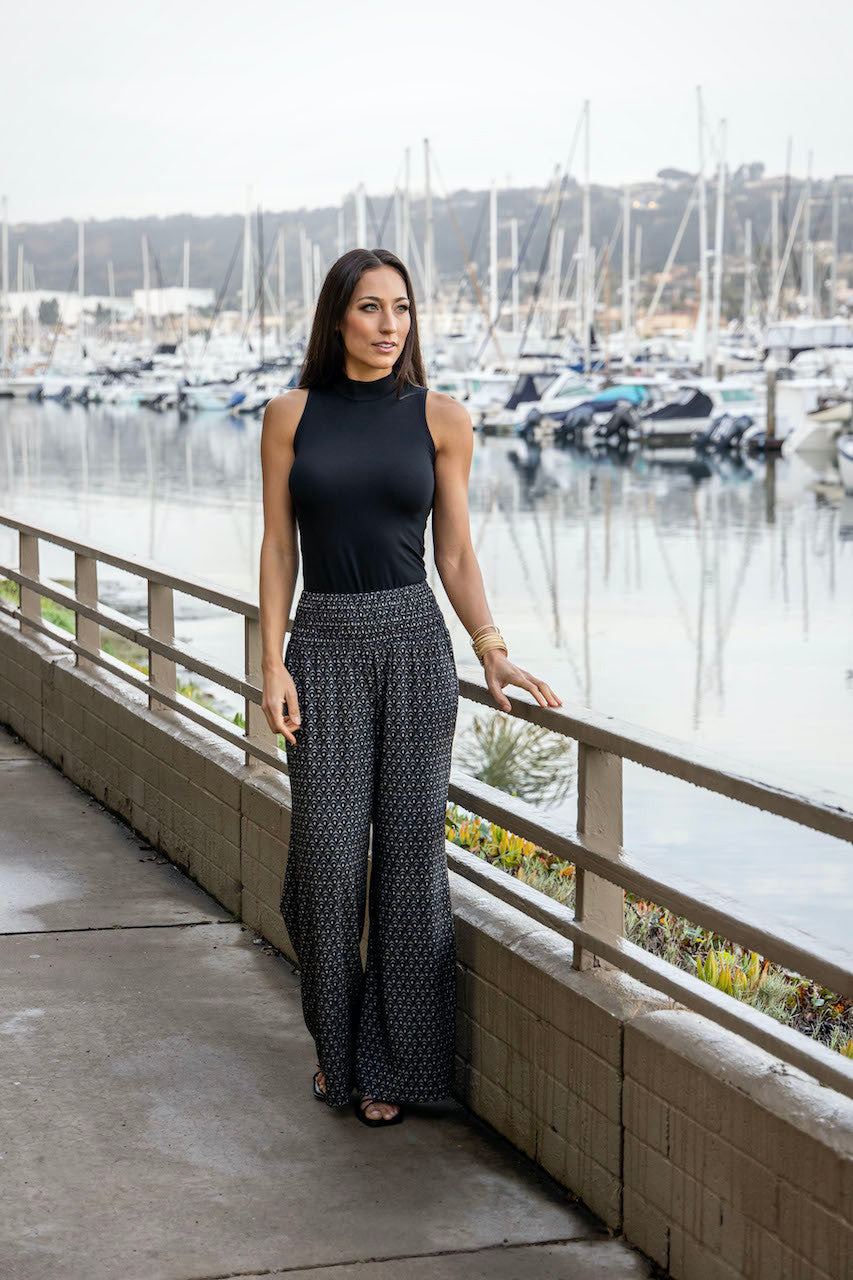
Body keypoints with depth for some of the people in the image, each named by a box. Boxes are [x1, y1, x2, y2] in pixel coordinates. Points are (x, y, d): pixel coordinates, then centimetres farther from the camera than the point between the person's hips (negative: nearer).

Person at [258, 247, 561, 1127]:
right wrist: (273, 665, -5)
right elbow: (279, 548, 3)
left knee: (410, 849, 1)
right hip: (325, 648, 0)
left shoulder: (440, 418, 2)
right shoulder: (292, 414, 2)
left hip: (414, 644, 0)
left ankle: (394, 1061, 13)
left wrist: (492, 652, -8)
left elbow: (456, 556, 4)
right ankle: (336, 1043, 21)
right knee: (329, 855, -1)